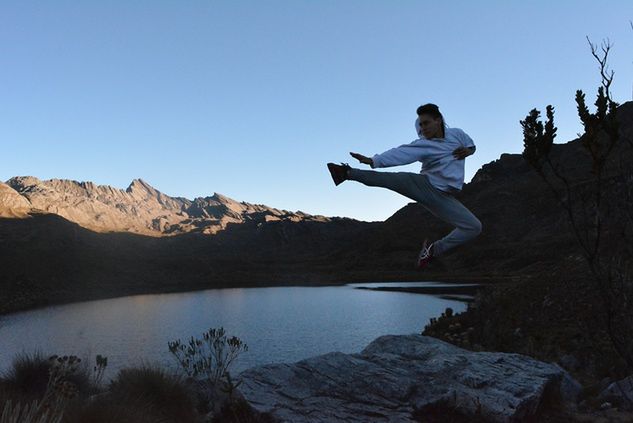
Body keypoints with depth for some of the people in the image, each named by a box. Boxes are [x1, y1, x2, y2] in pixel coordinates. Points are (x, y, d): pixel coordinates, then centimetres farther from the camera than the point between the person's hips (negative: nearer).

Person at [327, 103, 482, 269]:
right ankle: (348, 173, -18)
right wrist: (372, 160, -36)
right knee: (390, 178, -27)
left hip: (442, 196, 3)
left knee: (474, 227, -5)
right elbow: (400, 154, -21)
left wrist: (467, 151, -4)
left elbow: (472, 145, 23)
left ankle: (434, 249, 4)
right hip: (423, 185, -3)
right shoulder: (422, 145, -6)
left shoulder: (456, 134, 5)